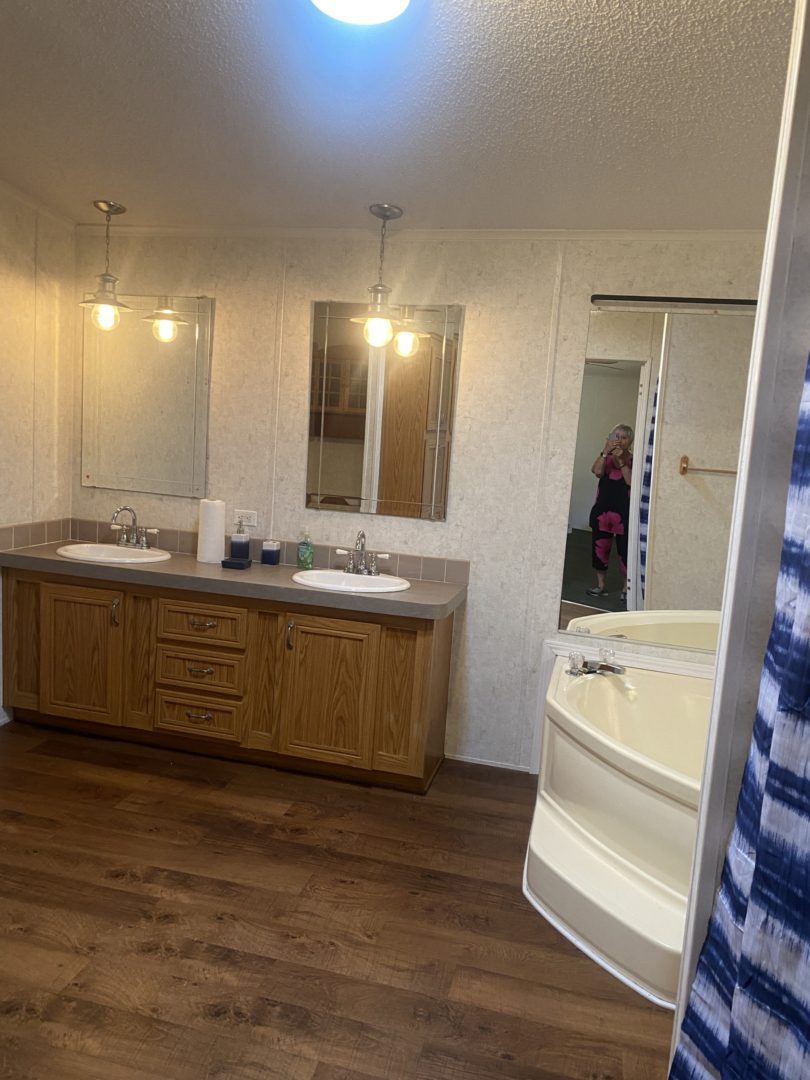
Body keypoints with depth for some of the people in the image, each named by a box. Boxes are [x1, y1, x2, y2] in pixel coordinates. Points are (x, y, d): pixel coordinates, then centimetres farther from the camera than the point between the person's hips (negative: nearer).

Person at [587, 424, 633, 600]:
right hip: (602, 509, 3)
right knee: (599, 547, 7)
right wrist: (605, 452, -22)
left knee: (625, 550, -3)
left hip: (624, 511, -3)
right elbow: (596, 471, -12)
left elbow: (631, 481, -14)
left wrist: (621, 461, -18)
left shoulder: (633, 461, 1)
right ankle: (600, 585, 21)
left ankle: (627, 588, 10)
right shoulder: (606, 458, 8)